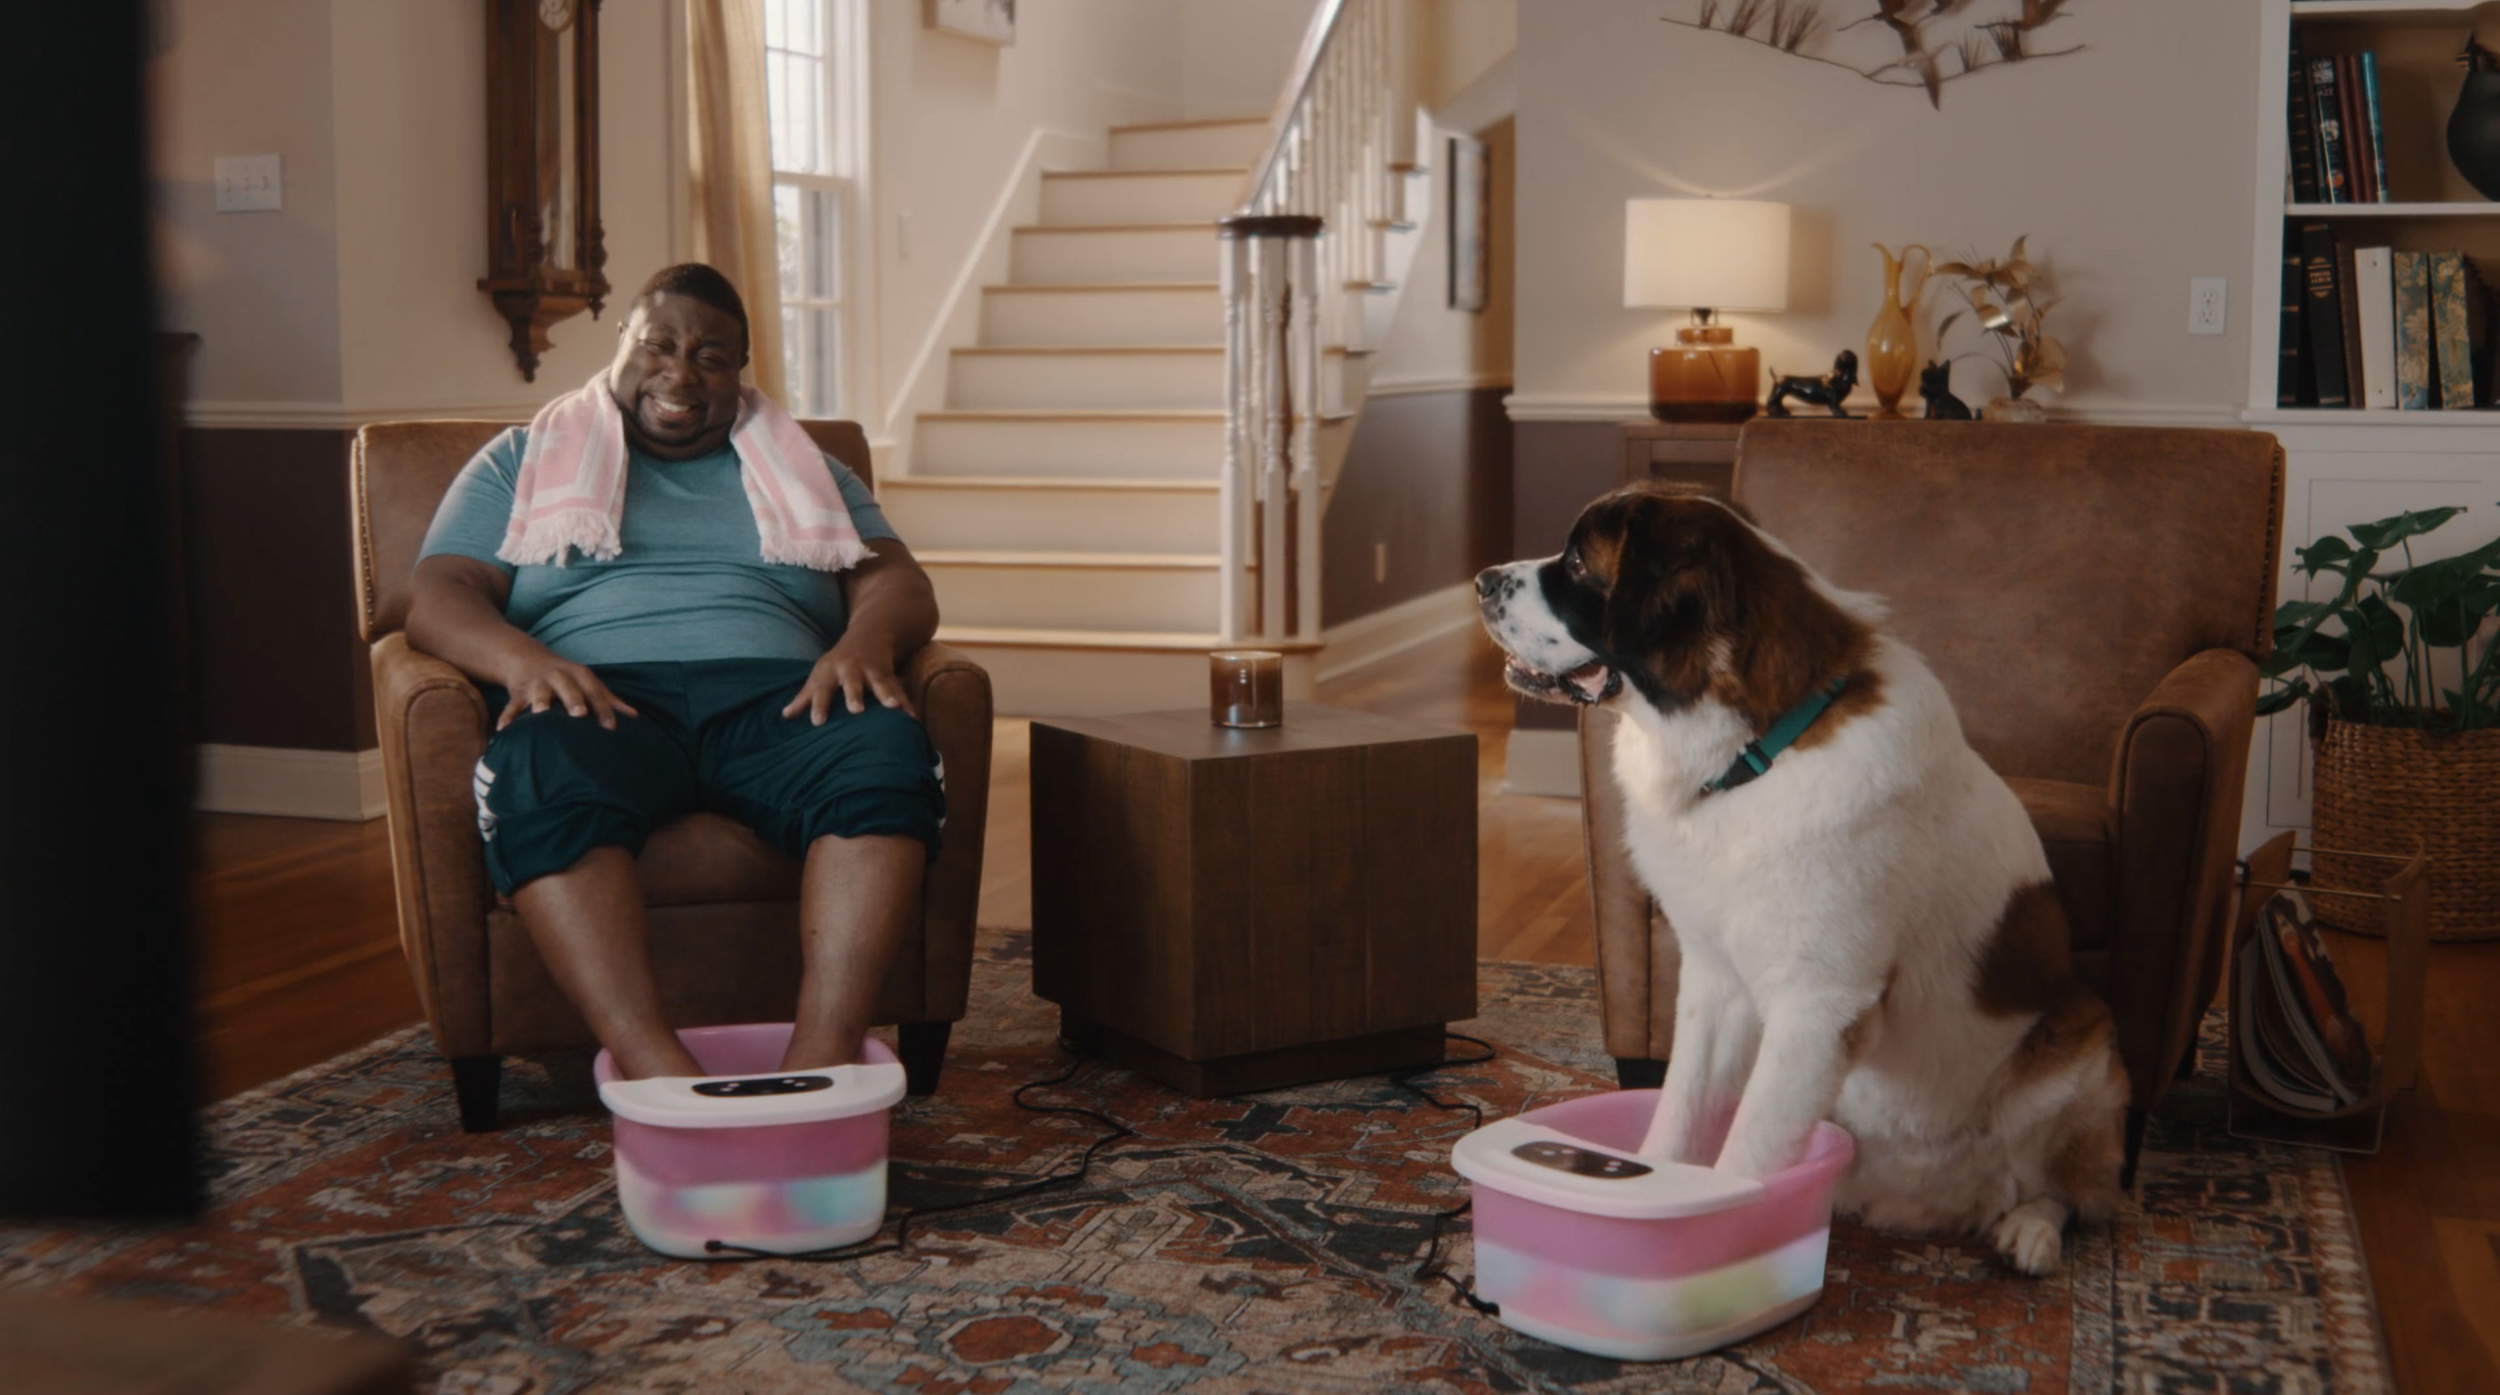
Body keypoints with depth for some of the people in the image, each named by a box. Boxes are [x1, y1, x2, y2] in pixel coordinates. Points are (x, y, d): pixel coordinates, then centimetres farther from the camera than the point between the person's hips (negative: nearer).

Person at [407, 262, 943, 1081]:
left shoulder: (803, 469, 29)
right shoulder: (523, 461, 25)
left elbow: (900, 585, 16)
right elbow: (439, 599, 11)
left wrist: (866, 641, -11)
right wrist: (522, 660, -14)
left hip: (774, 696, 1)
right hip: (602, 697, -1)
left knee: (887, 757, -35)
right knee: (542, 780, -40)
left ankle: (821, 1058, -49)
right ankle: (650, 1062, -52)